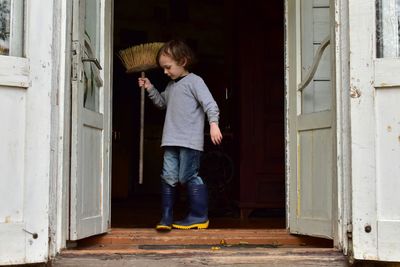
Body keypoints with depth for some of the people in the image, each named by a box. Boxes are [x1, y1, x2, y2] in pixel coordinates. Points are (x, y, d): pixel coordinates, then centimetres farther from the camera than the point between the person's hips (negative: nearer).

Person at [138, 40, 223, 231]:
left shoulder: (194, 81, -5)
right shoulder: (171, 85, 19)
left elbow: (210, 103, -12)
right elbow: (162, 102, 33)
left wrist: (213, 124, -24)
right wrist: (150, 88, 20)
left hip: (190, 141, -7)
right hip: (171, 141, 7)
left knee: (188, 176, -5)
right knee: (168, 177, 3)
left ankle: (199, 216, 5)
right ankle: (166, 217, 9)